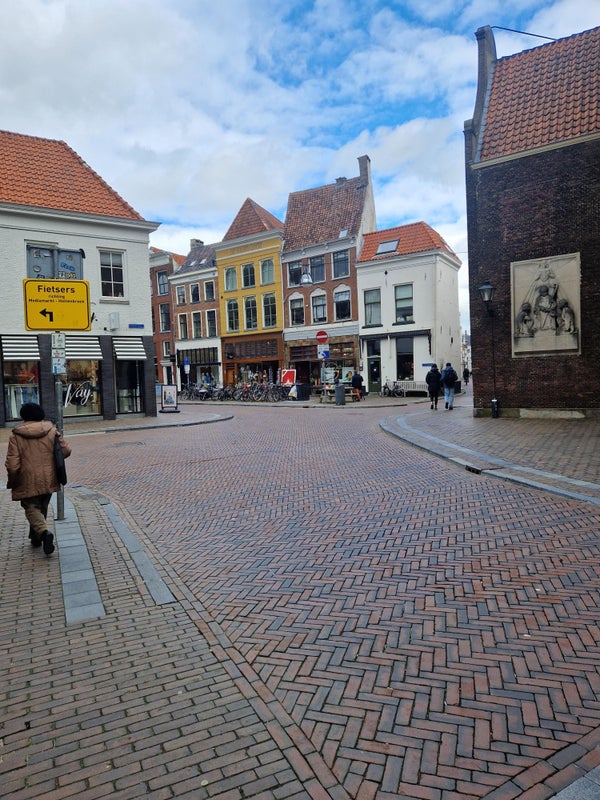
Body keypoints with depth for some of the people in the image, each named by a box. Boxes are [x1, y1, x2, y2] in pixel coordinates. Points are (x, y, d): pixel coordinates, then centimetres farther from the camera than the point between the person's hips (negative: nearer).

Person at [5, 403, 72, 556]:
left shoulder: (16, 436, -10)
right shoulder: (51, 431, -3)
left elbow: (12, 464, -14)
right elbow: (66, 451, -2)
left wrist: (12, 481, 3)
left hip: (28, 482, -3)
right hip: (48, 480, 4)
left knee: (32, 508, 7)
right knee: (42, 508, 21)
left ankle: (44, 532, -18)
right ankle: (35, 537, 33)